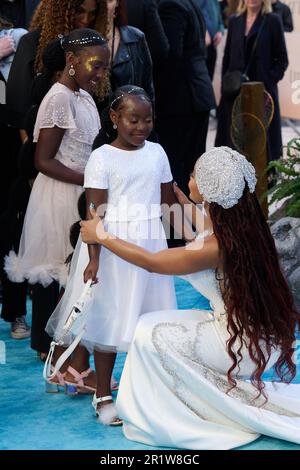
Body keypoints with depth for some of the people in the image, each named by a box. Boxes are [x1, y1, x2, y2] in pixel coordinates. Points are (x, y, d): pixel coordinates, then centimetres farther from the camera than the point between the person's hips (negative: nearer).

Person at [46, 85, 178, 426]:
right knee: (110, 318, 2)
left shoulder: (156, 152, 5)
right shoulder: (102, 158, -9)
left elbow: (169, 199, 13)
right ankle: (103, 396, 14)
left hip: (150, 244, 4)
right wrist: (94, 258, -19)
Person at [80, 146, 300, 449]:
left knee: (151, 333, -5)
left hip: (244, 344, -9)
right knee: (165, 327, 19)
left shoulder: (217, 246, -26)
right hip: (264, 337, 9)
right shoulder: (242, 223, -3)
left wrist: (101, 236, -3)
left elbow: (150, 262, -15)